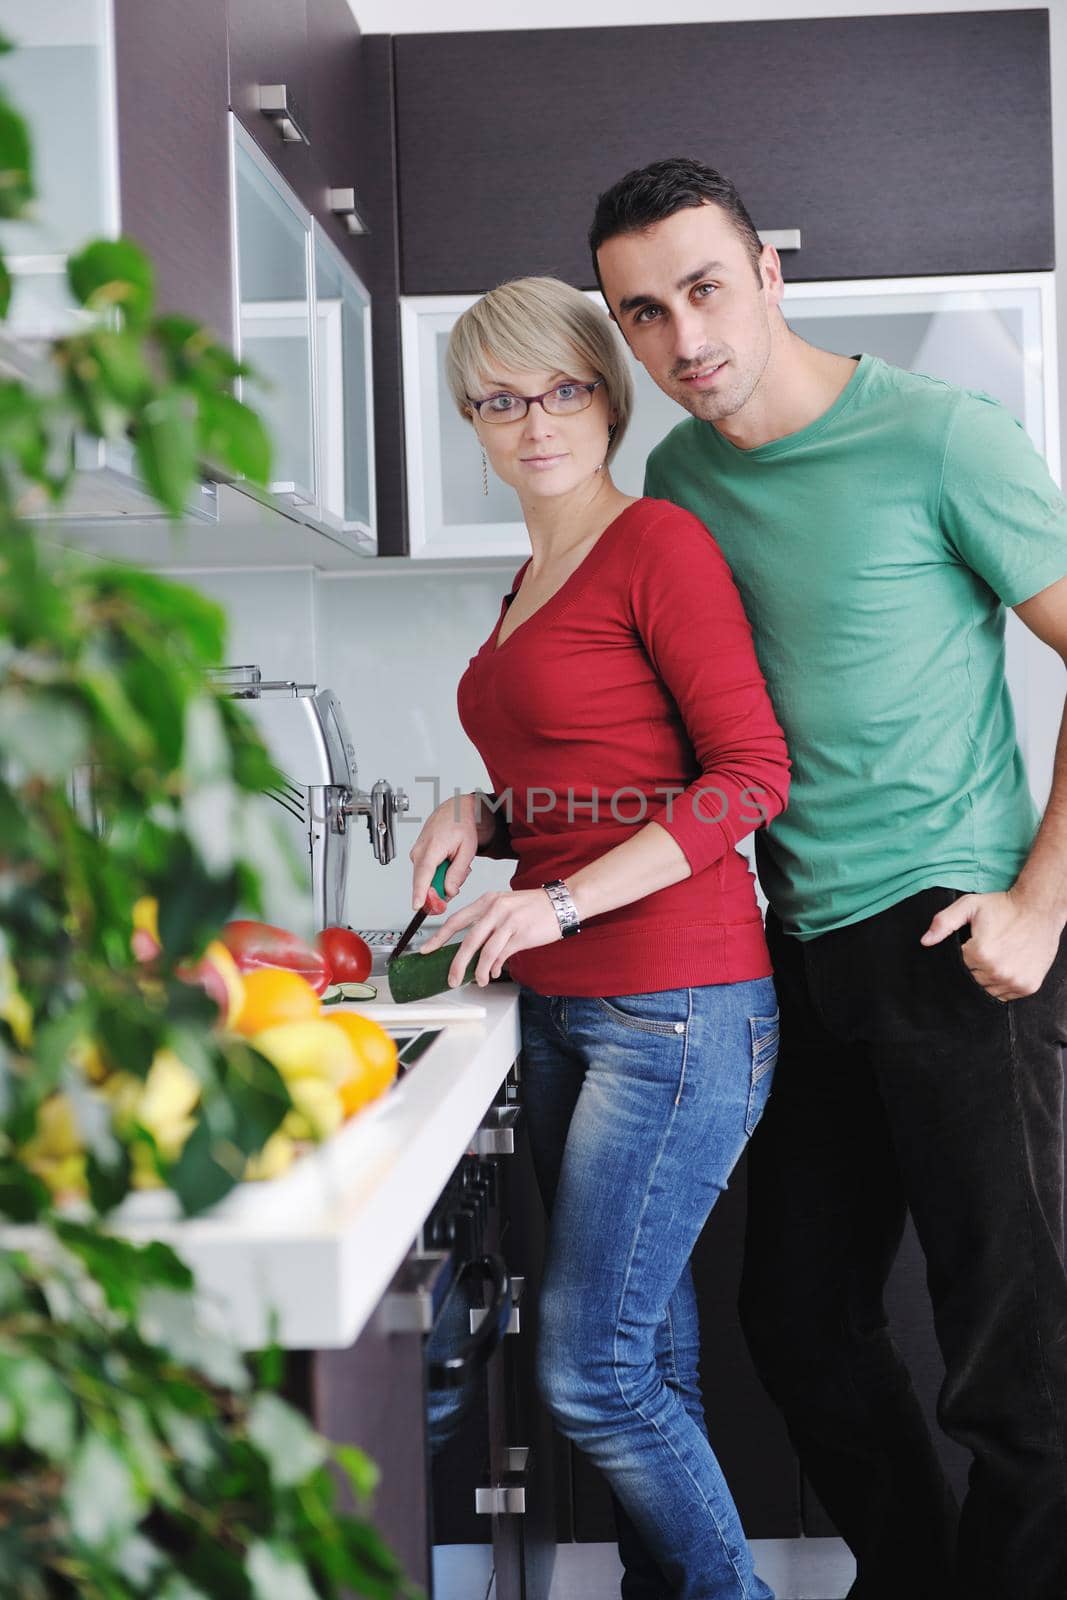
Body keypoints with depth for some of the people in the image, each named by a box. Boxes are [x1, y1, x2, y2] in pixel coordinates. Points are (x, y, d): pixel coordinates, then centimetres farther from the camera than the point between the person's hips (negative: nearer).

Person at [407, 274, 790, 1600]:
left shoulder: (660, 544, -8)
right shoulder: (531, 584, 18)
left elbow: (752, 773, -14)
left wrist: (559, 902, -18)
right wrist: (485, 820, 6)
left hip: (677, 1008, -8)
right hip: (561, 1007, 8)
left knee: (593, 1372, -8)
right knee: (648, 1365, 13)